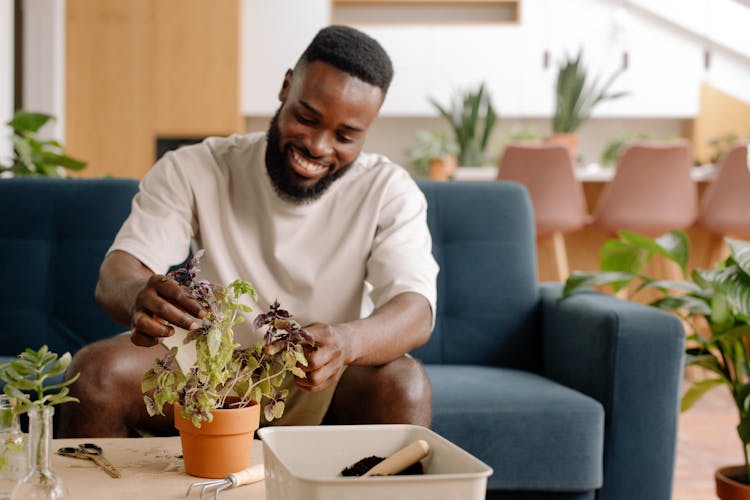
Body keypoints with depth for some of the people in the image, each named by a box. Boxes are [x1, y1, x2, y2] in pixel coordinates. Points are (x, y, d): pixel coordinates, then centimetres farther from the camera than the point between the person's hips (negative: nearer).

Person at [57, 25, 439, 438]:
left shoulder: (388, 191, -8)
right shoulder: (195, 171, -7)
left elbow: (415, 311, -23)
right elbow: (117, 274, -18)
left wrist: (346, 342, -47)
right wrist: (139, 298, -45)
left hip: (322, 387, -1)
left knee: (402, 383, -32)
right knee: (94, 369, -24)